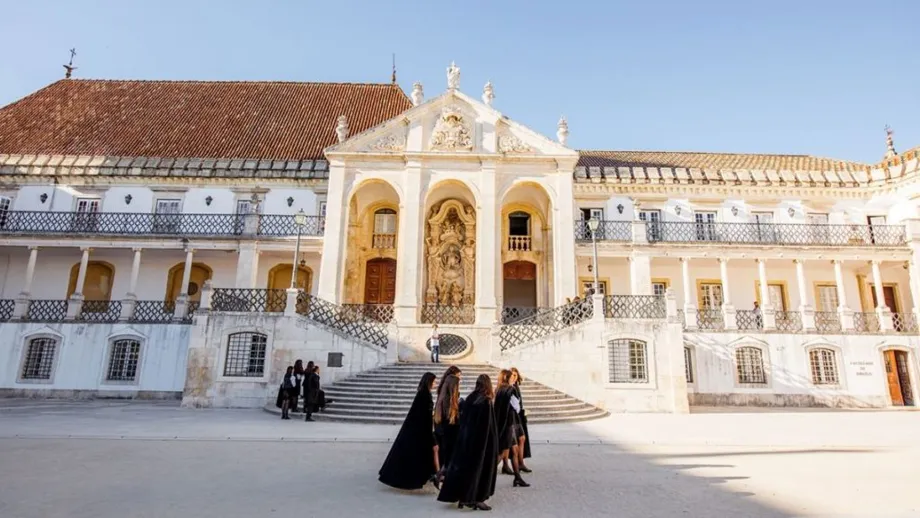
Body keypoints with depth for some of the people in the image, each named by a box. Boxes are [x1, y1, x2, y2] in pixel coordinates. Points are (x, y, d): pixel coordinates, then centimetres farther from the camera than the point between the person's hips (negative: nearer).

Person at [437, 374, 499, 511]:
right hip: (482, 439, -6)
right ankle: (476, 499, 10)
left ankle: (462, 497, 17)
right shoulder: (486, 402, -16)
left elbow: (462, 419, 8)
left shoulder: (469, 398, 3)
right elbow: (490, 426, -16)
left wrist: (464, 435, 15)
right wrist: (494, 445, -9)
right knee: (481, 467, 6)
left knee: (463, 465, 12)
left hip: (466, 437, 6)